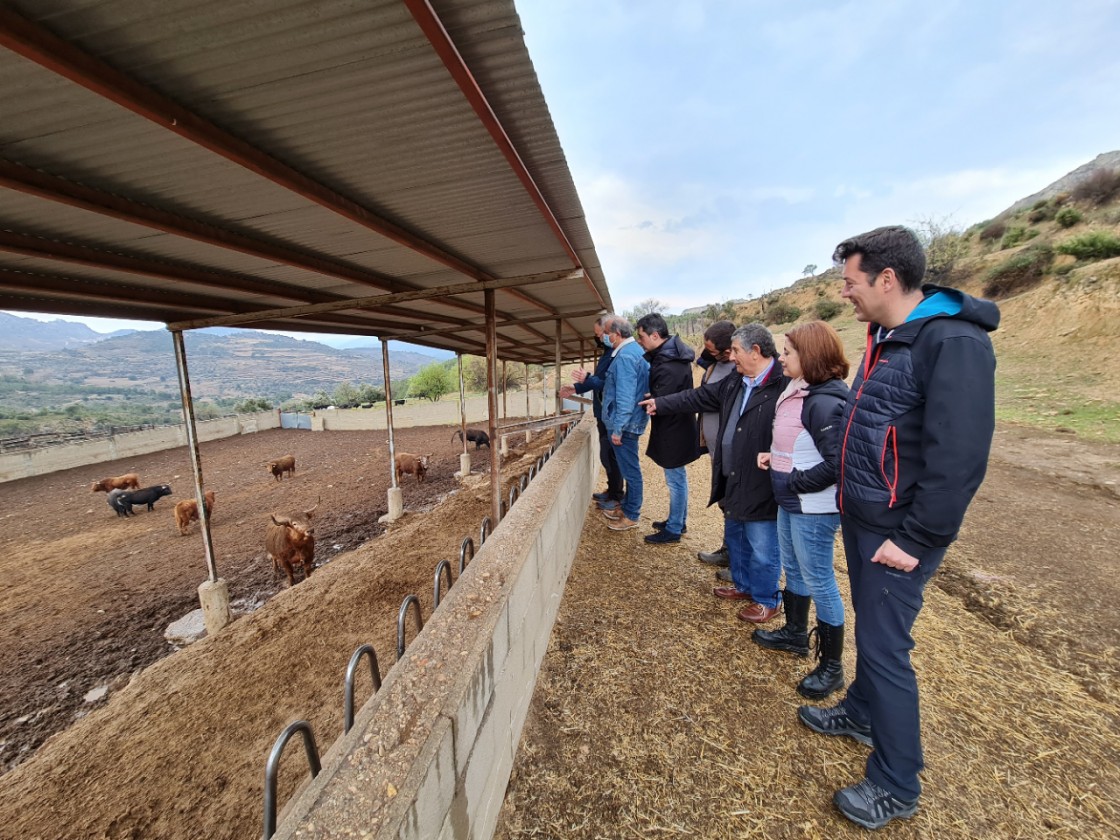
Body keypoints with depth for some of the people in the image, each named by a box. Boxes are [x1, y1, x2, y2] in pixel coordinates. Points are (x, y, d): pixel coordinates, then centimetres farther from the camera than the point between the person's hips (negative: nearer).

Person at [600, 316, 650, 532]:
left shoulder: (625, 356, -21)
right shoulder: (637, 351, 12)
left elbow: (625, 396, -25)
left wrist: (618, 428, -22)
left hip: (624, 424, -10)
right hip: (630, 421, 10)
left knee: (630, 469, 2)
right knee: (628, 467, 20)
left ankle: (631, 516, 16)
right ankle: (627, 506, 34)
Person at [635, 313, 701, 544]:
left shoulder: (669, 365, -26)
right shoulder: (671, 352, 5)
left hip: (673, 432, -10)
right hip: (675, 428, 10)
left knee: (675, 479, 4)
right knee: (678, 477, 20)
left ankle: (673, 529, 20)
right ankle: (678, 521, 37)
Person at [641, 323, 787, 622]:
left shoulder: (784, 385, -19)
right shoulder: (734, 384, 9)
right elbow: (699, 396, 17)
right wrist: (660, 403, 21)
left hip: (762, 486, -9)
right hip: (733, 480, 9)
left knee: (762, 547, 8)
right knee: (735, 537, 24)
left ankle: (768, 600, 31)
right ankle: (743, 585, 45)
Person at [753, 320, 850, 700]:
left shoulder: (826, 402, -22)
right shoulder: (798, 392, 6)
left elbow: (835, 464, -26)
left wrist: (793, 483, -17)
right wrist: (775, 457, 3)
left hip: (813, 509, -10)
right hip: (791, 502, 10)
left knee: (818, 581, 5)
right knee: (793, 569, 23)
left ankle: (831, 666, 25)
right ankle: (795, 633, 43)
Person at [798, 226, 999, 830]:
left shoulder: (954, 343, -19)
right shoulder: (883, 337, 9)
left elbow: (959, 459, -23)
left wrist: (915, 540, -19)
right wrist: (850, 501, 15)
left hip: (898, 535, -8)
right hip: (860, 519, 9)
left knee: (885, 648, 3)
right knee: (870, 629, 23)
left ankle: (896, 786, 24)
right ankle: (861, 713, 45)